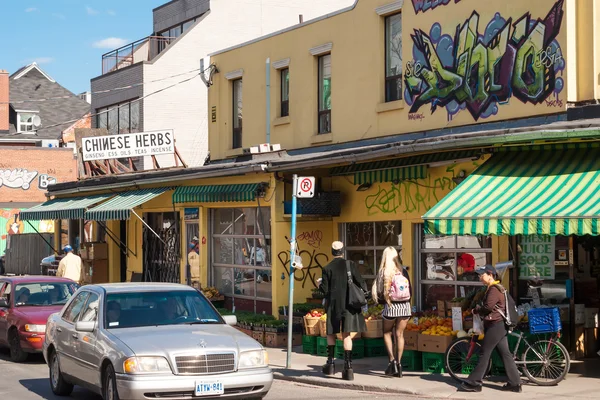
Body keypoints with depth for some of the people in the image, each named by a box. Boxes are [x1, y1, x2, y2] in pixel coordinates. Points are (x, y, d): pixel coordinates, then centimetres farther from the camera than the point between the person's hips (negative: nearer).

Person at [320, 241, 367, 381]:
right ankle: (348, 366, -5)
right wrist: (364, 291, 14)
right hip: (349, 304, 1)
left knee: (331, 333, 18)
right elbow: (360, 283, -5)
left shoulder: (327, 268, -4)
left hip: (333, 304, 0)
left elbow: (324, 289, -5)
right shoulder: (350, 265, -2)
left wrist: (320, 284, 16)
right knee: (347, 335, 2)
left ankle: (331, 362, 18)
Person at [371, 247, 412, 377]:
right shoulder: (403, 271, 3)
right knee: (399, 334, 12)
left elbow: (378, 292, -7)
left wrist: (382, 301, 13)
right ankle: (398, 363, 9)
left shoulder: (383, 272, -6)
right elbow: (410, 290, 6)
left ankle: (392, 360, 1)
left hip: (390, 307, -3)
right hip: (405, 306, 3)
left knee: (387, 333, 15)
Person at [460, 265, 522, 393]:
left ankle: (474, 383, -5)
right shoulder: (494, 288, 20)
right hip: (499, 325, 10)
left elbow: (488, 306, -22)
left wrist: (476, 310, -5)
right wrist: (480, 311, 5)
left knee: (484, 353, -7)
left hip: (495, 325, -10)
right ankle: (515, 383, 8)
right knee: (505, 353, 8)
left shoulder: (494, 289, -14)